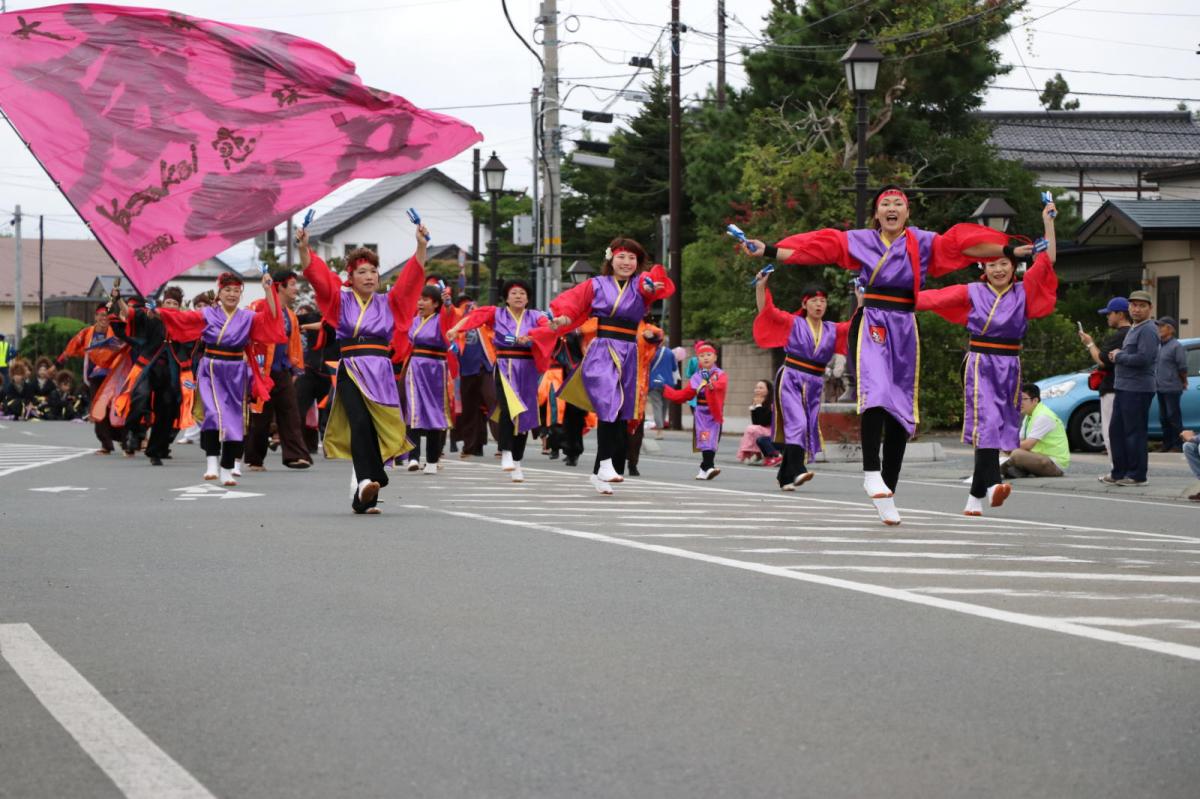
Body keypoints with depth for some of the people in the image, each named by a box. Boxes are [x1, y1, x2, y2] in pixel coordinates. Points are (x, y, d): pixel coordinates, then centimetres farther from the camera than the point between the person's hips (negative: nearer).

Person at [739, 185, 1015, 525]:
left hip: (904, 329, 3)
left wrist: (1009, 251, -7)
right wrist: (768, 251, -3)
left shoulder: (923, 242, 9)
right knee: (875, 392, -27)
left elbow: (963, 244, 1)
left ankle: (887, 491, 9)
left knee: (901, 412, 3)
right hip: (872, 325, -2)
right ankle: (871, 472, -19)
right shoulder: (860, 241, 8)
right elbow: (818, 245, 4)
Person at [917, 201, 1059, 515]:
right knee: (987, 423, -18)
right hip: (980, 365, -3)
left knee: (1000, 429, 3)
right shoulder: (972, 293, 4)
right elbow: (932, 297, 5)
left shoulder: (1023, 292, 7)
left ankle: (975, 496, 10)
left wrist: (1048, 221, -2)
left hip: (1010, 367, 3)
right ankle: (991, 485, -32)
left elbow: (1048, 259, 2)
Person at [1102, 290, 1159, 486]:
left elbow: (1144, 358, -22)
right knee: (1117, 431, 12)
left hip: (1138, 389, -10)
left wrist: (1119, 356, -10)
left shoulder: (1148, 330, -12)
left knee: (1134, 432, -6)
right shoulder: (1133, 329, 20)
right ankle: (1119, 473, 19)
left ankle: (1137, 475, -1)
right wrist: (1117, 356, 9)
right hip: (1124, 387, 10)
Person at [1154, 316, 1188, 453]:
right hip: (1160, 388, 8)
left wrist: (1184, 382, 0)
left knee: (1174, 417, -4)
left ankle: (1177, 445, 0)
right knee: (1163, 418, 11)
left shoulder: (1176, 346, -10)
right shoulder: (1159, 345, 13)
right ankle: (1167, 444, 18)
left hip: (1172, 389, -8)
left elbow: (1183, 367, -10)